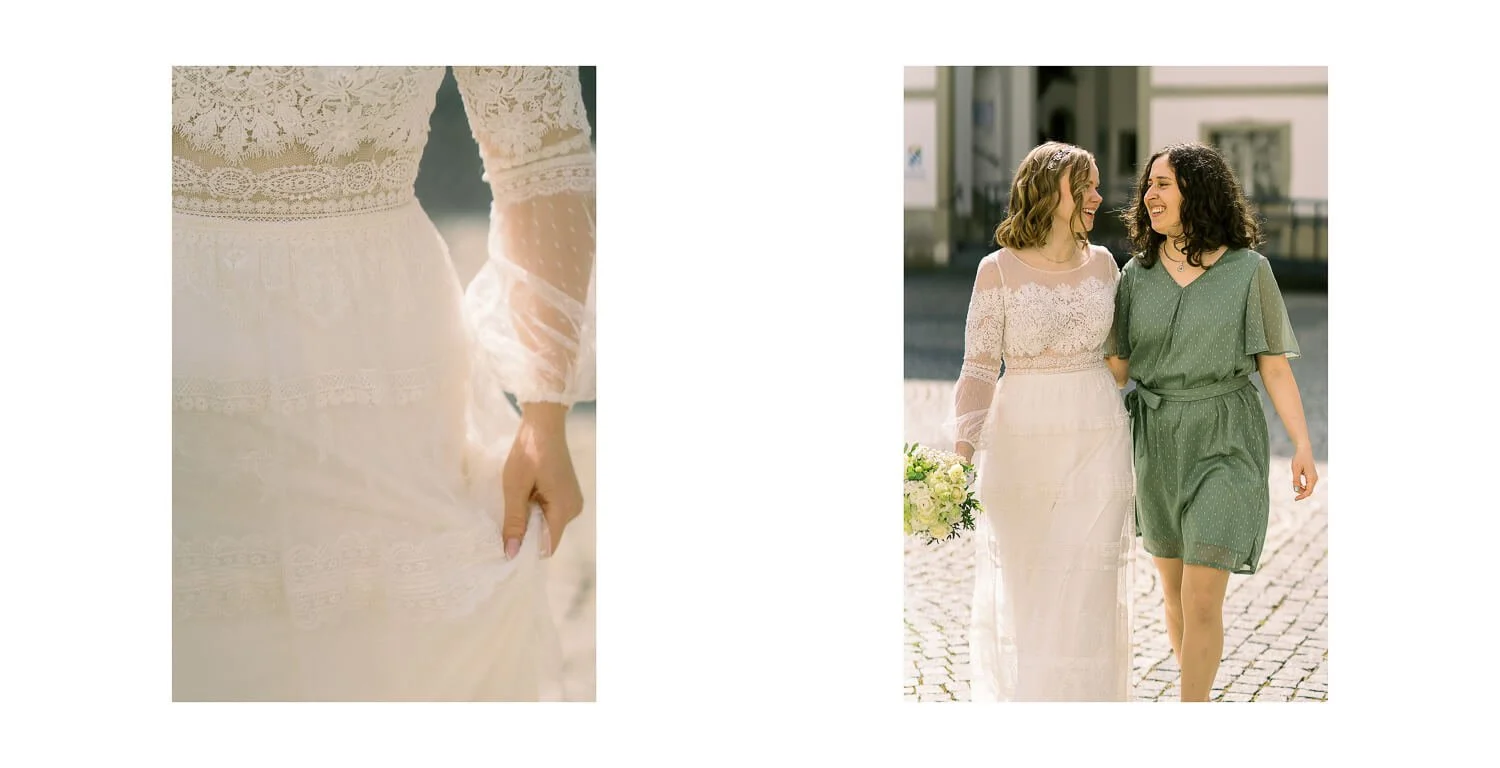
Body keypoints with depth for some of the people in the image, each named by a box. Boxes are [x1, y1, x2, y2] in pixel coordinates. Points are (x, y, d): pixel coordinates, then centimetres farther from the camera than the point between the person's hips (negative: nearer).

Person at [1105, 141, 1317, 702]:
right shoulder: (1139, 272, 3)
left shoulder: (1248, 269, -7)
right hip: (1156, 441, 4)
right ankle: (1198, 697, 33)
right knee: (1174, 589, 14)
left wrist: (1302, 445, -8)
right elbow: (1117, 364, 5)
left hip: (1224, 444, -4)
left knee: (1201, 600, -10)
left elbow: (1273, 363, -3)